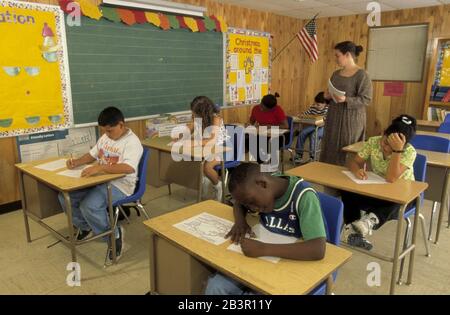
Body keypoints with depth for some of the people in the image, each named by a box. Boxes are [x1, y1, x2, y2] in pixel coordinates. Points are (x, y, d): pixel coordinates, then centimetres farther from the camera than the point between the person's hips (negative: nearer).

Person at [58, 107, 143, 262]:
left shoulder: (132, 142, -18)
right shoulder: (105, 137, 10)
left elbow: (129, 168, -34)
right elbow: (92, 155, 22)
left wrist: (99, 167, -38)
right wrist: (77, 161, 1)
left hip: (119, 185, -9)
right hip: (99, 180, 9)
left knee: (88, 206, -30)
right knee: (65, 196, -1)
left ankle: (114, 235, -5)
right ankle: (85, 227, 23)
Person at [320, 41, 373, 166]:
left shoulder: (362, 75, -9)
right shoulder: (336, 74, 12)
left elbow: (366, 100, -14)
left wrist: (346, 99, -26)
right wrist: (328, 96, 1)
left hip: (351, 120, -7)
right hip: (334, 118, 7)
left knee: (349, 154, -4)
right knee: (330, 152, 6)